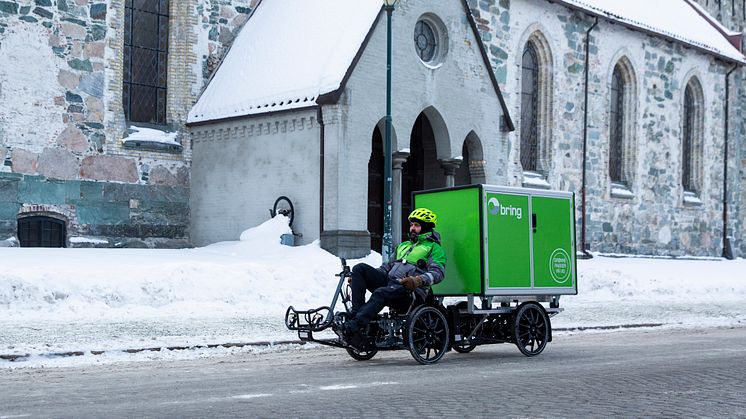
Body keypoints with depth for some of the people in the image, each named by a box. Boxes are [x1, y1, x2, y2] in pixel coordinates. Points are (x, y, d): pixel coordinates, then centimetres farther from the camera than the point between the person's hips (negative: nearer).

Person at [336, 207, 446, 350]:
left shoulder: (434, 248, 9)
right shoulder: (403, 245, 33)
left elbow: (438, 273, -8)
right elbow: (388, 266, 32)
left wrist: (419, 280, -29)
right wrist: (358, 278, 19)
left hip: (409, 291, -7)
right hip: (388, 281, 7)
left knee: (380, 293, -37)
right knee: (360, 268, -14)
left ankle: (352, 327, -50)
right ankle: (357, 314, -28)